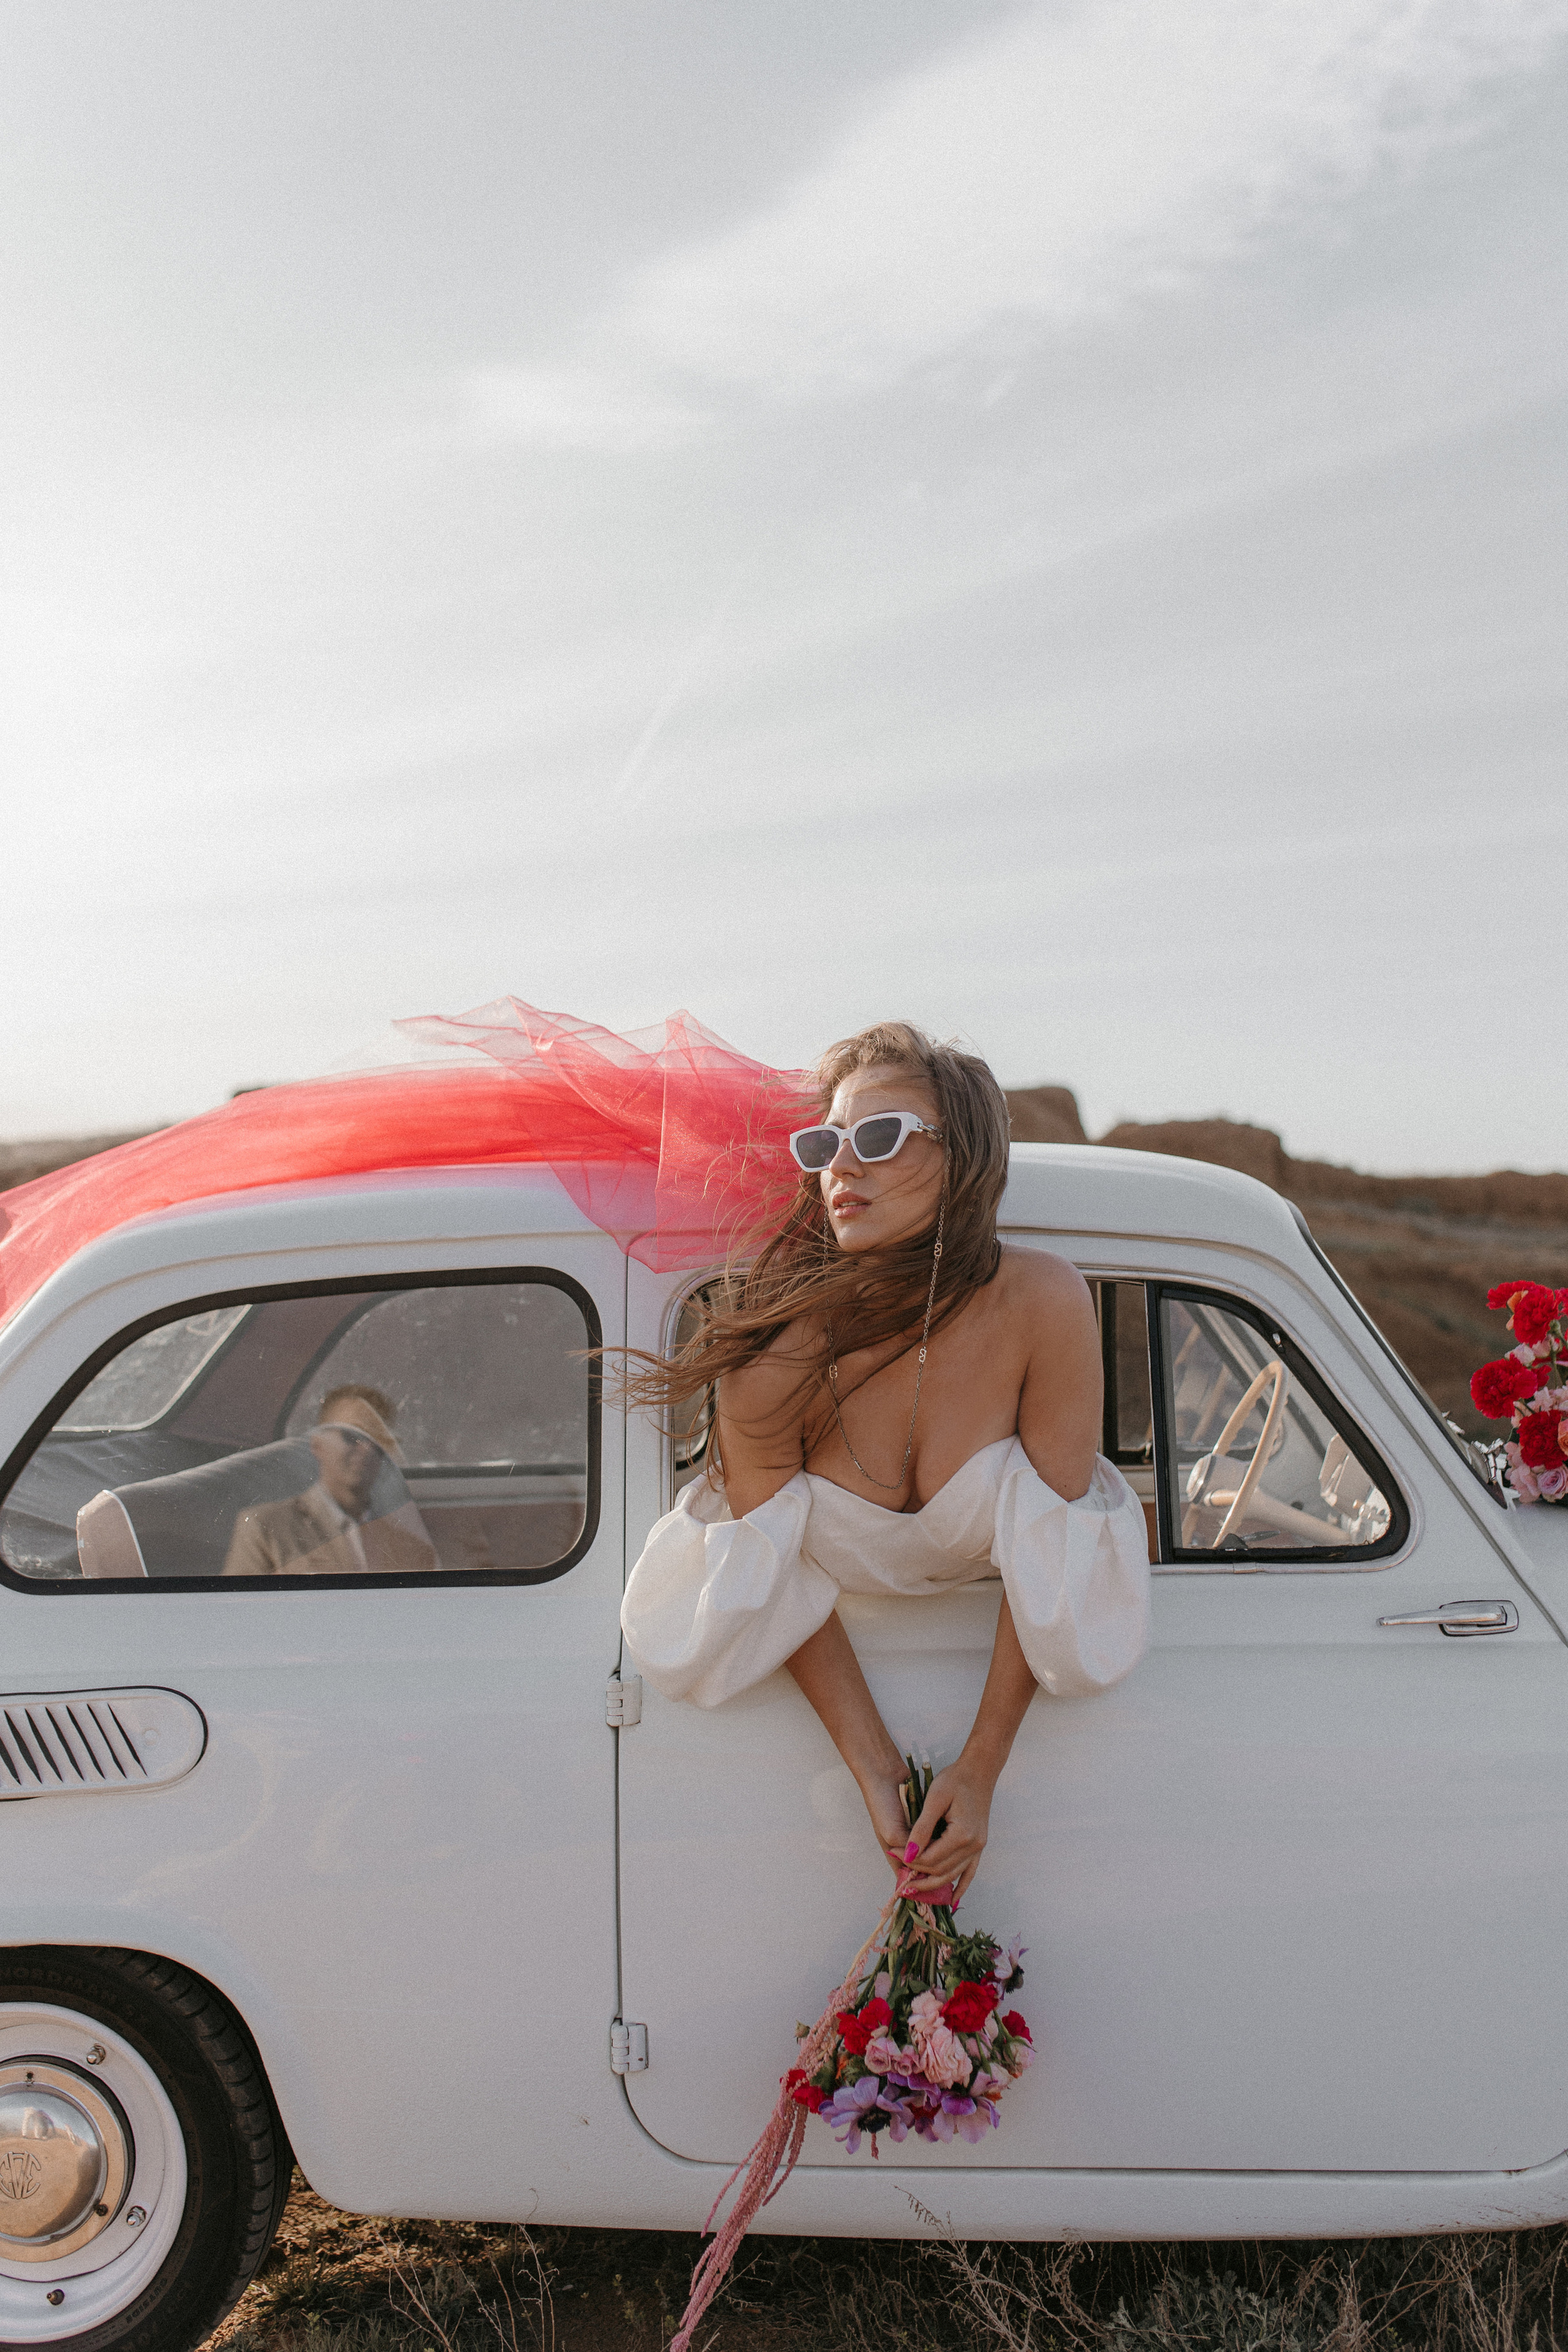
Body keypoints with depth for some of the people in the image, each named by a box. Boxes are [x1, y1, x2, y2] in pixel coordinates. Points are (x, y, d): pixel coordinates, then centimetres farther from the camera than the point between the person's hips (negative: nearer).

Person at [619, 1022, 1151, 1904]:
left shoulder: (1040, 1302, -33)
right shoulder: (774, 1361, -33)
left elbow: (1052, 1564, -24)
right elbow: (781, 1587, -17)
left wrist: (979, 1771, -22)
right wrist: (877, 1771, -20)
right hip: (852, 1641, -1)